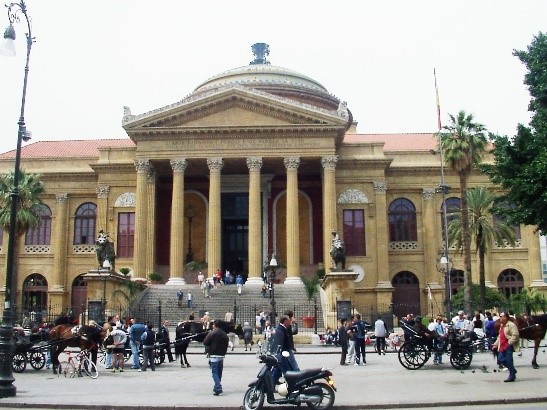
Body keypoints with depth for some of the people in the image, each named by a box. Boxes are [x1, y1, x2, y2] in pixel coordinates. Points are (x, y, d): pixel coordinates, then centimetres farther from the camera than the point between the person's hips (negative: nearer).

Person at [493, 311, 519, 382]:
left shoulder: (511, 325, -11)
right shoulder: (502, 326, 19)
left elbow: (515, 335, -19)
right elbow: (499, 336, 27)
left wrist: (510, 343, -23)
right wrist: (496, 344, 19)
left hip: (508, 346, -9)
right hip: (502, 346, 9)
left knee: (509, 361, -5)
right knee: (500, 360, 6)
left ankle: (512, 376, 7)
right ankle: (513, 370, 24)